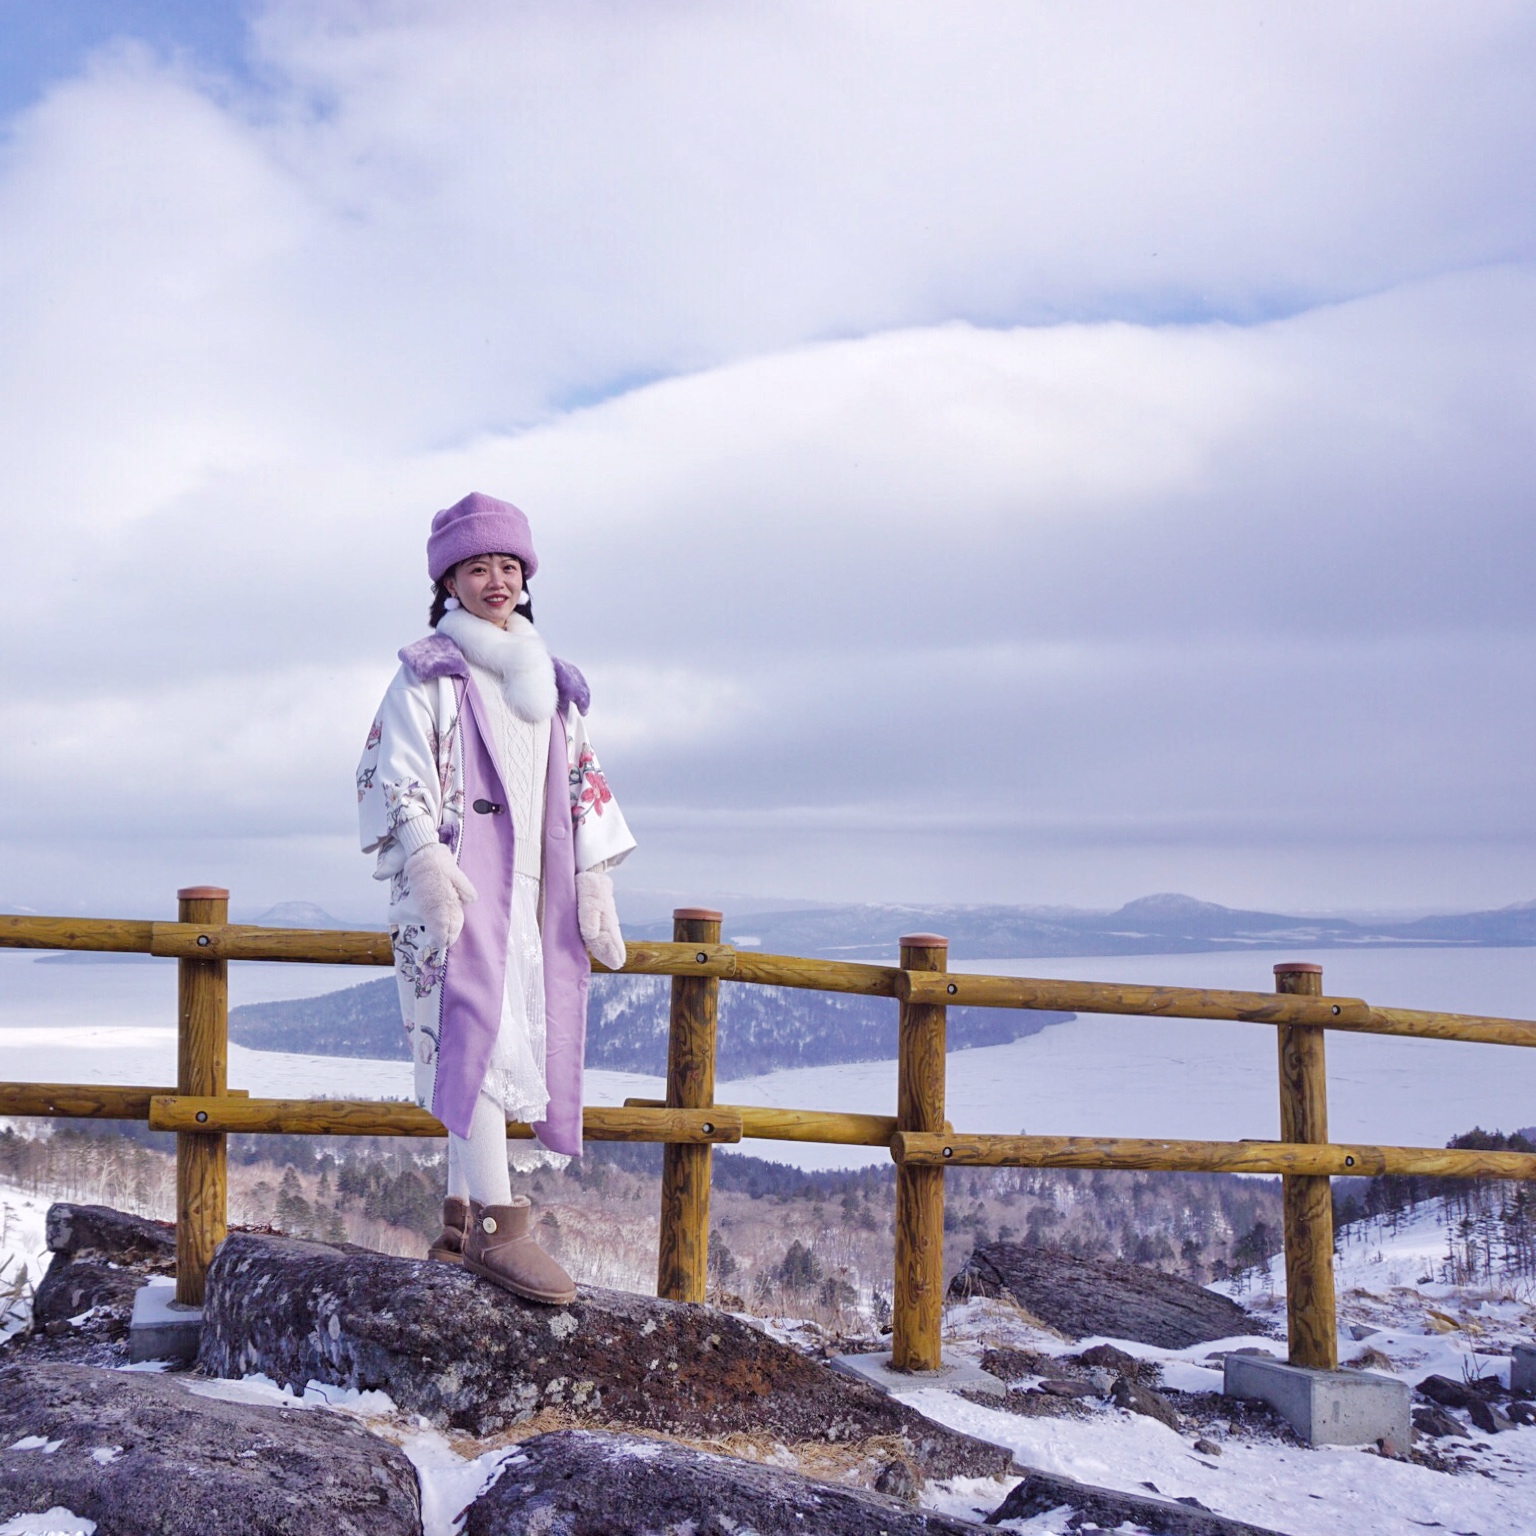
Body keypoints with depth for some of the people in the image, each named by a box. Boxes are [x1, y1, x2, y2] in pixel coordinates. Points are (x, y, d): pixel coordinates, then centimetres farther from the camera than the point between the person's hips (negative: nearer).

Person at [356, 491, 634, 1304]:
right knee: (477, 1034, -19)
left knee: (518, 1046, 3)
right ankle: (499, 1225, -24)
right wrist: (426, 862, -18)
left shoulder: (551, 681, 20)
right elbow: (392, 773, -4)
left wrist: (594, 880, 12)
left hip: (534, 892, 6)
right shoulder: (428, 671, 4)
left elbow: (582, 782, 21)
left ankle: (461, 1220, 10)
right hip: (459, 887, -6)